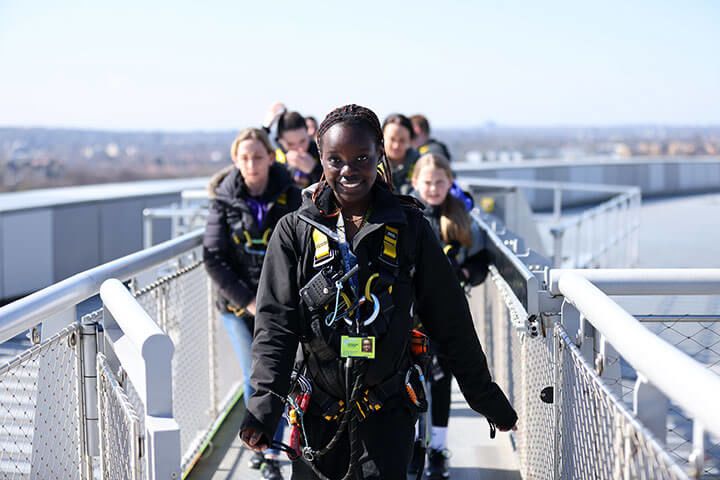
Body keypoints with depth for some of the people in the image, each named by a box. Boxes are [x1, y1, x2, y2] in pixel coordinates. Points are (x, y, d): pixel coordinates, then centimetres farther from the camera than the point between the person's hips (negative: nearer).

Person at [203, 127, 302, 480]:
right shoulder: (225, 200, -3)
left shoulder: (290, 198, -3)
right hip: (238, 305, 0)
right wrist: (248, 300, -11)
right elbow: (213, 258, -4)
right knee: (254, 379, 4)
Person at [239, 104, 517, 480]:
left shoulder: (409, 227, 1)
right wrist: (265, 399, -19)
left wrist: (484, 395, 9)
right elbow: (275, 320, -6)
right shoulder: (295, 231, 1)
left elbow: (450, 320, 6)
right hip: (317, 409, 1)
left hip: (388, 409, -1)